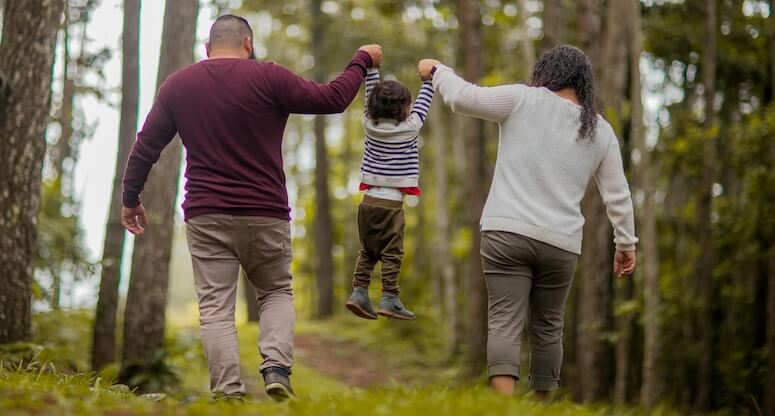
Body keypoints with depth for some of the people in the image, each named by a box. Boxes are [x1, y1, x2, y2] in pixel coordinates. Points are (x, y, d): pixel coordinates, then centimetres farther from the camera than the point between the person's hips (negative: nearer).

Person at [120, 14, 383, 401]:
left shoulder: (176, 85, 6)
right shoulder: (268, 77, -4)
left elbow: (145, 147, 11)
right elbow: (333, 98, -2)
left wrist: (130, 198, 24)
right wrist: (362, 60, 15)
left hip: (206, 216, 1)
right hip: (265, 214, -1)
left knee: (215, 308, 1)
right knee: (277, 292, 16)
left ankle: (228, 391, -10)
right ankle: (276, 367, -6)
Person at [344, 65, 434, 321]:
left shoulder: (370, 124, 3)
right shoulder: (409, 128, -8)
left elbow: (372, 94, 15)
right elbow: (423, 103, 5)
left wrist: (371, 67, 23)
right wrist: (429, 78, 18)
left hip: (369, 199, 5)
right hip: (391, 202, -5)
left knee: (367, 251, 13)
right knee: (391, 253, -1)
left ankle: (359, 292, 6)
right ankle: (389, 299, -4)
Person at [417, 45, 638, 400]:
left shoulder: (524, 100, 1)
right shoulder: (601, 132, 12)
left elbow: (463, 97, -1)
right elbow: (618, 195, 15)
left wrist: (437, 71, 17)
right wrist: (626, 243, 25)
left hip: (507, 232, -3)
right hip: (560, 243, 3)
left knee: (505, 323, -9)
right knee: (547, 327, 16)